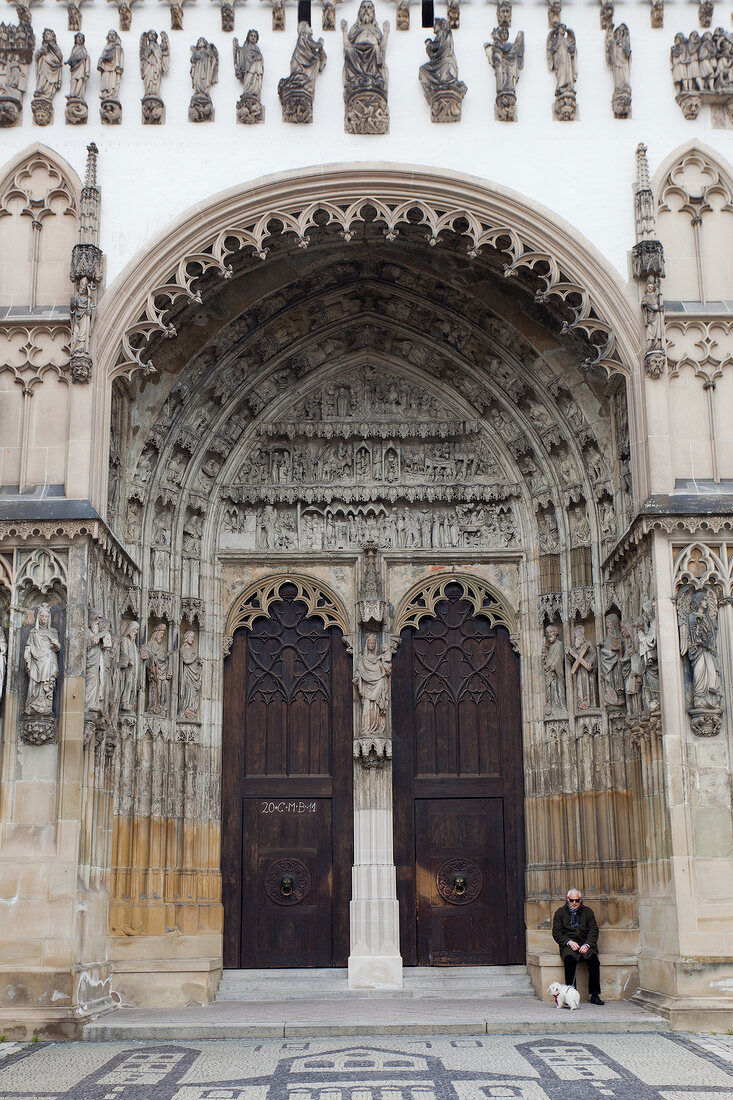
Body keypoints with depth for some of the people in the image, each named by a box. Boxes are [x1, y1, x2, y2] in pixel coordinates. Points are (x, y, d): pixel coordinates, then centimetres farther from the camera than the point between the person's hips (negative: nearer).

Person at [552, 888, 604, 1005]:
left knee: (593, 959, -30)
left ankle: (594, 995, -23)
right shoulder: (560, 912, 12)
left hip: (585, 945, 1)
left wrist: (587, 944, -11)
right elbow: (557, 933, 4)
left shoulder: (588, 912, 16)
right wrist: (569, 942, -13)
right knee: (569, 959, -34)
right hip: (568, 946, -1)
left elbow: (593, 931, 7)